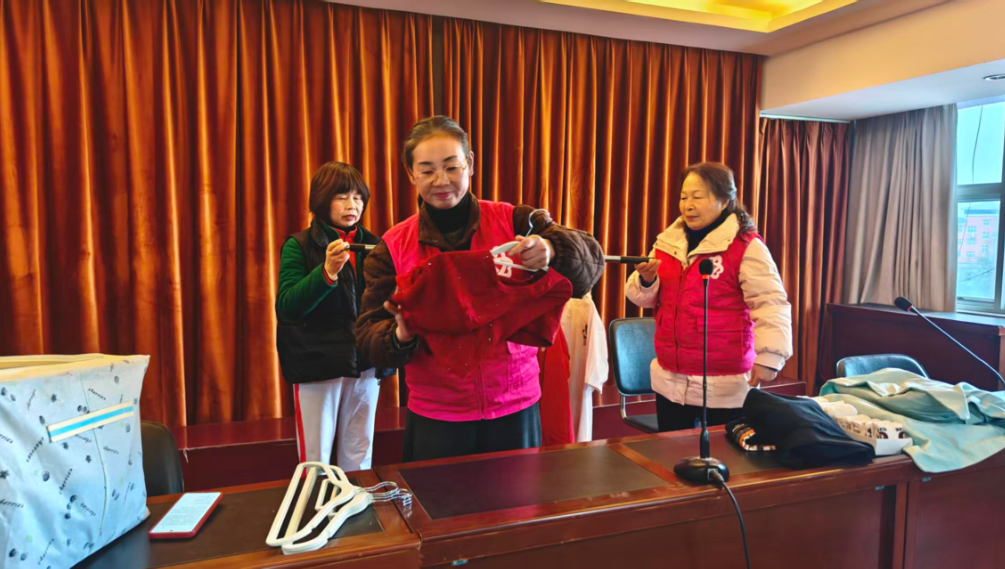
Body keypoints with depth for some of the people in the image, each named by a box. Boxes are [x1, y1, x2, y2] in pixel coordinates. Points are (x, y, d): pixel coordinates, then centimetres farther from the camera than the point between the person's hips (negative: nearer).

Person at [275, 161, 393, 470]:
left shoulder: (372, 245, 7)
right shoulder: (299, 245, -3)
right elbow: (286, 307, -13)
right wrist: (327, 272, -27)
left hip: (365, 364, 4)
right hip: (317, 365, -3)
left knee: (358, 461, 13)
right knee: (315, 462, 4)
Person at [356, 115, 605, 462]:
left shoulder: (515, 222, -4)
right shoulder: (393, 246, -2)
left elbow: (590, 262, -12)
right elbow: (368, 337, -2)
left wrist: (551, 250, -33)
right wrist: (401, 336, -25)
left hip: (515, 408, 0)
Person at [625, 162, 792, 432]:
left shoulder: (746, 246, -9)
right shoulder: (667, 241, 7)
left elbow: (771, 303, -13)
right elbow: (645, 299, 11)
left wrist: (769, 356, -23)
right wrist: (646, 281, -10)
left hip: (725, 384, -5)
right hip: (669, 378, 5)